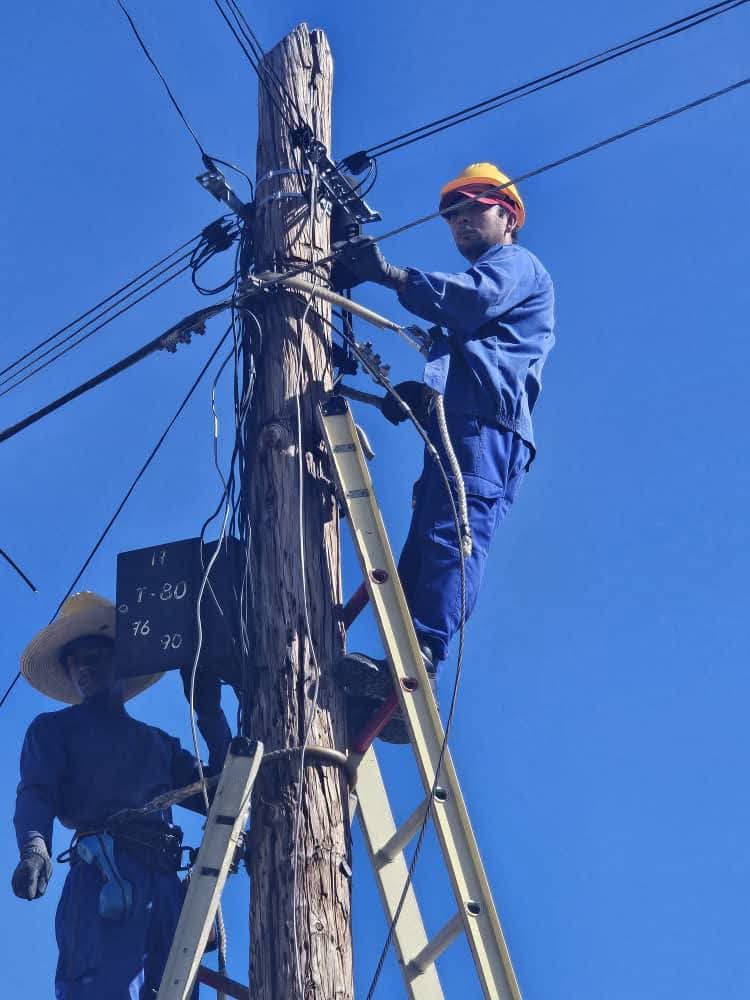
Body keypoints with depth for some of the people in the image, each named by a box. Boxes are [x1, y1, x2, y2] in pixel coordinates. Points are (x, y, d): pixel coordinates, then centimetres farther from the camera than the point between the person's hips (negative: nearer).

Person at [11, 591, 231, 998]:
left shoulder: (159, 743, 33)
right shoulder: (54, 728, 20)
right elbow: (35, 794, 2)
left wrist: (210, 713, 25)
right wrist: (34, 849, -21)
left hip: (166, 886, 5)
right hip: (104, 874, -5)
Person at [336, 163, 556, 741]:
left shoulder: (515, 264, 12)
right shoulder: (480, 283, 40)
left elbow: (475, 298, -13)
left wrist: (391, 274, -20)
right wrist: (422, 388, 4)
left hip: (486, 424, -10)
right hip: (457, 430, 10)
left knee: (454, 533, -27)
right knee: (423, 553, -1)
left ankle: (417, 664, -43)